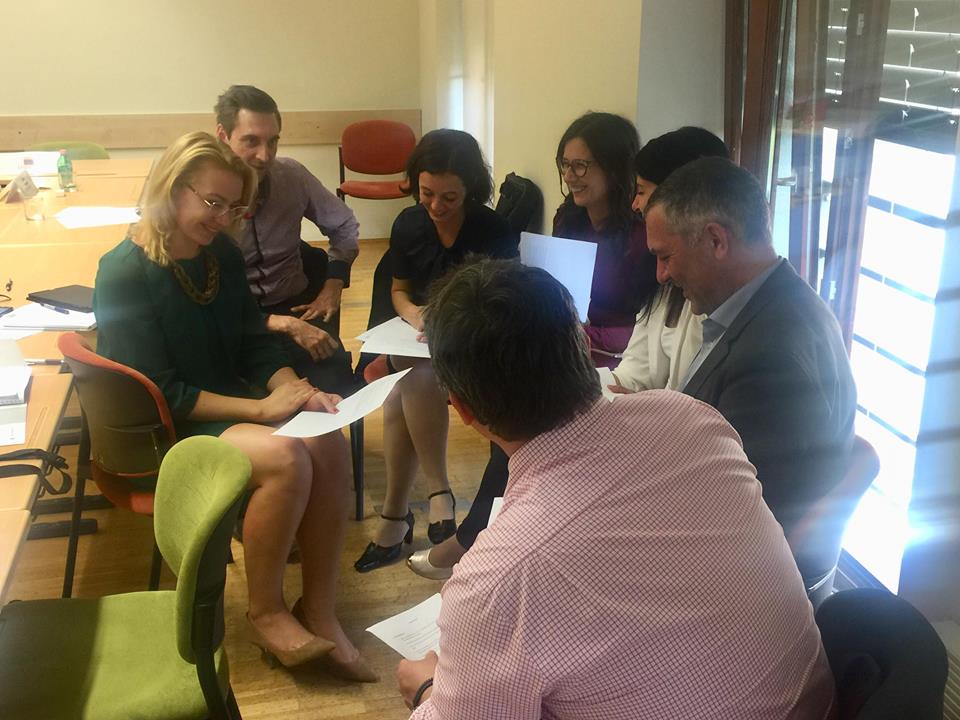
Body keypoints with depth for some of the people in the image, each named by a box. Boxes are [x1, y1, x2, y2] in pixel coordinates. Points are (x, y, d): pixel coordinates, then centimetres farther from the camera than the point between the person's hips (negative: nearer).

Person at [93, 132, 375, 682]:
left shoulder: (224, 256, 5)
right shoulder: (125, 274, -15)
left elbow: (257, 346, 10)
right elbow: (157, 393, -19)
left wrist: (297, 390, -11)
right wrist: (261, 409, -23)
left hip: (230, 404, 6)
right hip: (162, 432, -6)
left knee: (329, 445, -21)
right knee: (285, 458, -30)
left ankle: (319, 610, -10)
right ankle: (266, 612, -10)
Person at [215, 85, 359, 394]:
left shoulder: (292, 175, -4)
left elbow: (344, 227, 14)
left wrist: (332, 289, 3)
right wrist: (284, 325, -26)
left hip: (296, 304, 3)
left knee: (338, 387, -25)